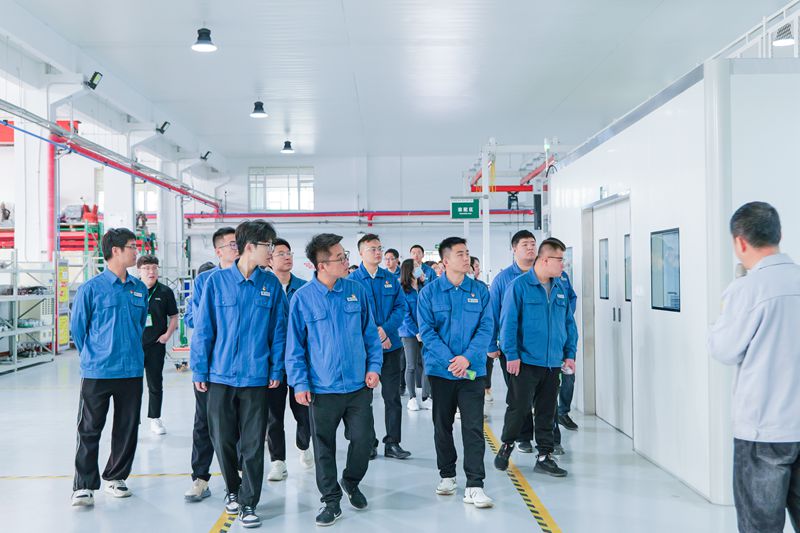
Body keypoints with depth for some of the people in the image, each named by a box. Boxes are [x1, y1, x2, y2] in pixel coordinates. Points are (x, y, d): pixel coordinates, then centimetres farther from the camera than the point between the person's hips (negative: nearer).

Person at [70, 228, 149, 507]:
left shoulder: (139, 289, 6)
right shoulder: (91, 288, -7)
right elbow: (77, 327, 2)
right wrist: (93, 356, 9)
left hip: (132, 371, 4)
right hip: (97, 371, -4)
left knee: (127, 428, 11)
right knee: (89, 430, 2)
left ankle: (115, 477, 26)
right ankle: (84, 486, 11)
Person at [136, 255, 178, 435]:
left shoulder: (165, 292, 2)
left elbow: (173, 317, 9)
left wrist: (167, 334, -4)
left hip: (156, 344, 1)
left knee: (156, 383, 8)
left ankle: (155, 419, 20)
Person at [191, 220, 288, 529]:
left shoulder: (271, 284, 0)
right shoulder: (217, 281, -5)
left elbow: (279, 330, 3)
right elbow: (203, 328, -2)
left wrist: (277, 370, -2)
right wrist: (199, 370, -3)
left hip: (256, 377, 0)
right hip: (220, 375, 0)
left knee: (253, 444, 5)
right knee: (223, 439, 13)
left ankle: (248, 503, 18)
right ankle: (232, 489, 37)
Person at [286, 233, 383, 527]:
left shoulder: (356, 290, -1)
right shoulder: (302, 298, -8)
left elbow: (370, 334, 7)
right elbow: (295, 346, -3)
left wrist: (374, 366, 0)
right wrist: (300, 383, -7)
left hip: (358, 385, 2)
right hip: (322, 389, -2)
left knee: (363, 440, 6)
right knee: (324, 447, 9)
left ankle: (351, 483, 34)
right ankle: (331, 500, 27)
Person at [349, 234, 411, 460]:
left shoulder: (391, 279, 8)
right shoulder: (351, 281, -3)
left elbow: (400, 307, 2)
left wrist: (385, 329, -15)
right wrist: (373, 336, -16)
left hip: (391, 346, 3)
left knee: (392, 396, 5)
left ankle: (392, 443, 14)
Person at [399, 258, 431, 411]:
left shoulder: (423, 287, 7)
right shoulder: (402, 290, -6)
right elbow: (405, 314, -9)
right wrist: (416, 332, -12)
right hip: (409, 333, -3)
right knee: (411, 366, 3)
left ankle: (426, 397, 8)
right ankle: (412, 398, 15)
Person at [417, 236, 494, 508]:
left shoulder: (480, 290, 3)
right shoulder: (429, 291, -1)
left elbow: (485, 328, -2)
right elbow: (426, 330, -7)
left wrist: (467, 358, -16)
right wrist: (450, 360, -16)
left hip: (472, 370, 0)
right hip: (440, 370, 0)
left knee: (473, 427, -5)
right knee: (442, 425, 12)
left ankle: (474, 485, 0)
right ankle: (447, 475, 29)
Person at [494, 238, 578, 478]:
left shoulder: (560, 288, 10)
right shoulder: (519, 285, -9)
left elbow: (568, 323, 15)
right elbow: (508, 322, -11)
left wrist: (570, 353, 9)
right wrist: (511, 355, -14)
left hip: (553, 362, 6)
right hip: (526, 360, -6)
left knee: (547, 411, 11)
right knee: (519, 408, 1)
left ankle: (544, 456, 21)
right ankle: (506, 446, 24)